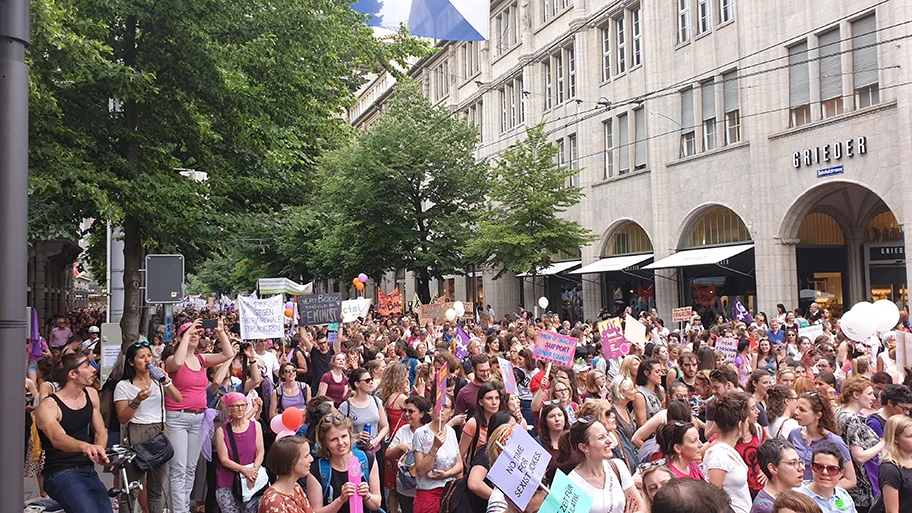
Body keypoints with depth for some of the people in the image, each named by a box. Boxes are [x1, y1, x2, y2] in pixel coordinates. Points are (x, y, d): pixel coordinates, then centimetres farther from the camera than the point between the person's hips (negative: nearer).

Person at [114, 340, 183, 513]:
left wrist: (166, 381, -16)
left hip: (159, 434, 3)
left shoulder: (158, 381, 10)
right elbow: (122, 418, -4)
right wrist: (137, 401, -18)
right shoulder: (123, 386, 0)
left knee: (157, 487, 7)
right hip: (135, 436, -3)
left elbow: (178, 398, -3)